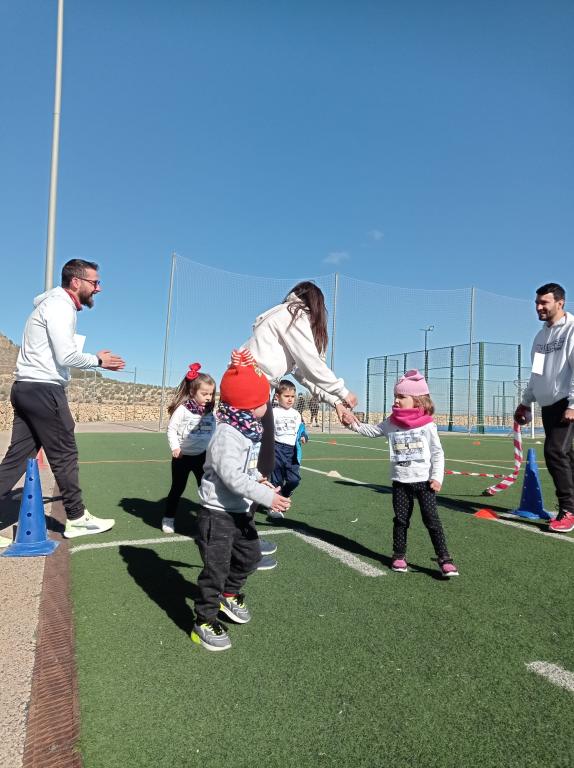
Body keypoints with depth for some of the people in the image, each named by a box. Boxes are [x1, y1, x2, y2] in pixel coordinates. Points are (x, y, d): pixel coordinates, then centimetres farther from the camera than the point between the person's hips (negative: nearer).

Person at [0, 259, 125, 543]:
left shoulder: (57, 305, 19)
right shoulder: (60, 306, -12)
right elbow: (67, 357, -21)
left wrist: (97, 360, 11)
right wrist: (98, 360, -5)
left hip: (27, 389, 10)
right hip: (44, 390, -10)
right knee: (64, 455, 1)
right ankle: (77, 519, 13)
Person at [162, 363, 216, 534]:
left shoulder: (209, 411, 0)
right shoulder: (182, 408, -14)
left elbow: (214, 431, 6)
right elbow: (171, 429, -10)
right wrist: (175, 447, -20)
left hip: (202, 456, 4)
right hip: (183, 456, -3)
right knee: (177, 488, 10)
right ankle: (168, 519, 27)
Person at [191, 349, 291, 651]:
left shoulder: (248, 430, 5)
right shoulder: (227, 435, -26)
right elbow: (232, 476, -33)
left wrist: (258, 479, 19)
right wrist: (267, 497, -33)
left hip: (241, 510, 10)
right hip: (218, 513, -9)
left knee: (249, 555, 23)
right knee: (217, 567, 0)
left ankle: (229, 594, 46)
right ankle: (205, 622, 19)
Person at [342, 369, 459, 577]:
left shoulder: (427, 425, -6)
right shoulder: (391, 423, 2)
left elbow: (438, 453, -3)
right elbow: (372, 431, 8)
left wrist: (437, 476, -10)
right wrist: (355, 424, -6)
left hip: (424, 481, -3)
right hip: (400, 481, 3)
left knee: (432, 520, -1)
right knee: (401, 519, 10)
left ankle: (444, 559, 8)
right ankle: (399, 555, 24)